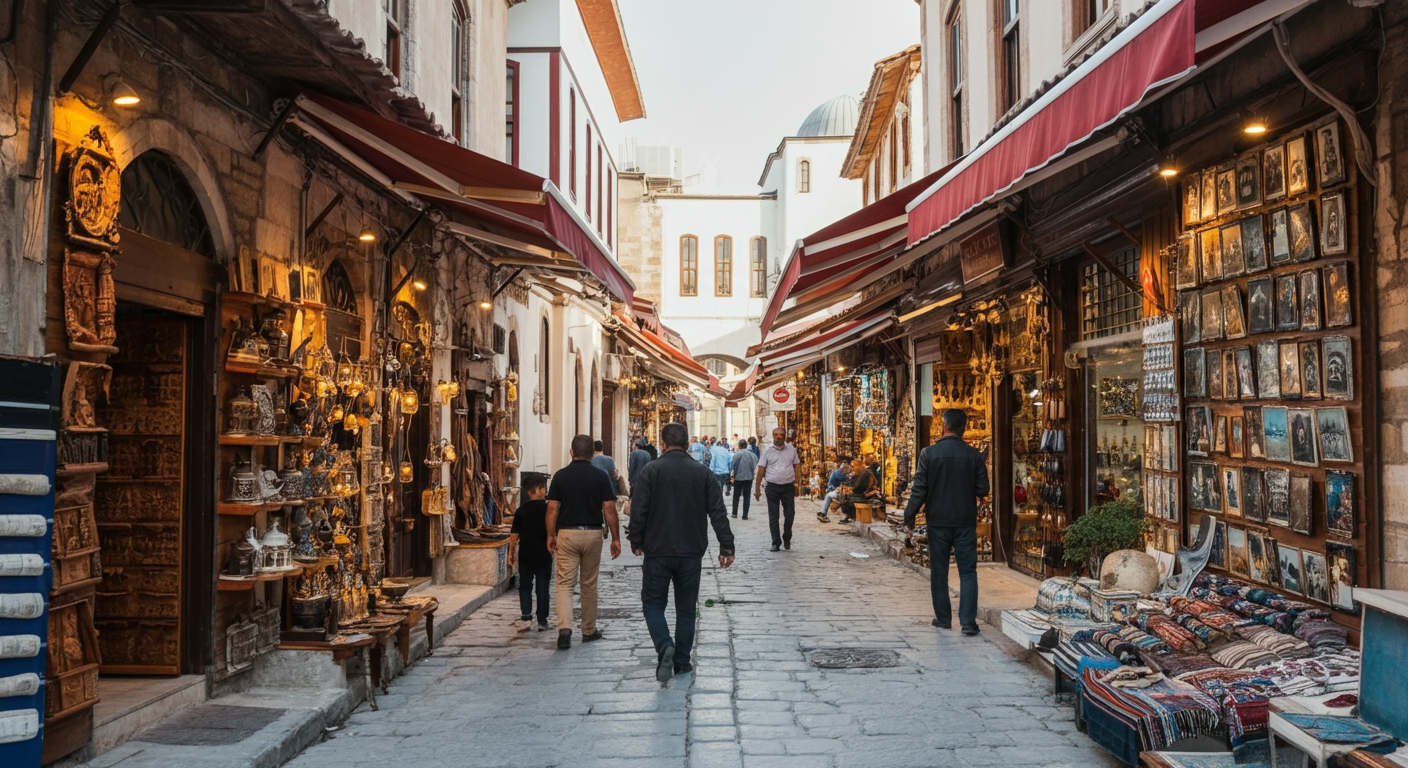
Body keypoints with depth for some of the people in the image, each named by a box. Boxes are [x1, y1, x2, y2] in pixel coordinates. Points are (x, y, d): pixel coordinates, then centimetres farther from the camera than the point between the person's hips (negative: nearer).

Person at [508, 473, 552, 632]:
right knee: (542, 589, 7)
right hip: (544, 555, 0)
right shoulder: (549, 509, -4)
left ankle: (526, 617, -3)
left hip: (526, 555, 0)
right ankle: (542, 622, 10)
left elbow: (514, 535, -2)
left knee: (525, 586, 11)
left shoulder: (522, 510, -3)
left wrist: (511, 553, 6)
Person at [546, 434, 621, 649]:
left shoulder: (561, 476, -2)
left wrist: (551, 535, 6)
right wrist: (615, 538, 0)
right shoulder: (601, 476, -3)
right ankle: (589, 630, 22)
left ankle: (564, 627, -20)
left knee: (565, 583, -1)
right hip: (592, 534, 1)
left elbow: (552, 508, -3)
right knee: (589, 584, 13)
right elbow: (609, 509, -5)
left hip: (567, 534, -1)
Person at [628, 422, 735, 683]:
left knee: (653, 603, 8)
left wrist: (636, 542, 4)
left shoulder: (651, 470, -6)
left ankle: (665, 646, -15)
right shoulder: (703, 473, 3)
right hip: (691, 553, 3)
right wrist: (726, 546, 3)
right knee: (686, 607, 13)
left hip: (657, 551, -2)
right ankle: (682, 660, 16)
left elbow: (638, 510, -8)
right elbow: (718, 512, 0)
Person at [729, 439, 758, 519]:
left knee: (736, 496, 14)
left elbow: (733, 466, -8)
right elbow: (754, 466, 4)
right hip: (749, 477, 2)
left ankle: (735, 513, 14)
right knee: (746, 497, 6)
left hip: (738, 477, -2)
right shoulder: (751, 454, -1)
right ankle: (745, 515, 5)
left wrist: (732, 475, 4)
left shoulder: (736, 454, -11)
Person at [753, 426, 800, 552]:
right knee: (773, 517, 2)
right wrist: (757, 488, -3)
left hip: (788, 486, 1)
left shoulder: (791, 449, 7)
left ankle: (787, 539, 23)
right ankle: (776, 543, 11)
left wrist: (796, 484, 6)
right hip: (772, 486, -1)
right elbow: (761, 470, 1)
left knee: (790, 514, 2)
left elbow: (796, 466, 12)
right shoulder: (767, 450, 1)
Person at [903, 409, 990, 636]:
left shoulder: (929, 453, -8)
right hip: (966, 522, 0)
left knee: (939, 571, 12)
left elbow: (919, 490, -9)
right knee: (968, 572, 4)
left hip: (938, 522, 0)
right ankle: (968, 622, -1)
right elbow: (982, 491, -1)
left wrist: (909, 519, -1)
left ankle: (943, 618, 18)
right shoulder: (974, 455, -4)